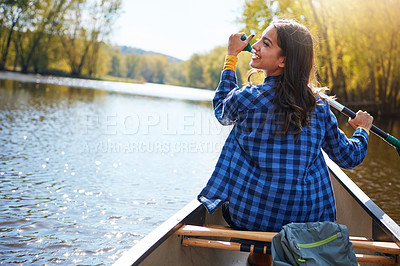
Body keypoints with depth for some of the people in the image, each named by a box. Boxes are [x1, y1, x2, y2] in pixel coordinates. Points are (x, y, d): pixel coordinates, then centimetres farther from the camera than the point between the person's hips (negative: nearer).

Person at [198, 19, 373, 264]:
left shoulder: (247, 98, -14)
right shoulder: (319, 107, -7)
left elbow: (222, 110, 11)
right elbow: (349, 158, 5)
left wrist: (231, 57, 18)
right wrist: (363, 129, 26)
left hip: (247, 217, -2)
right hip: (307, 221, 2)